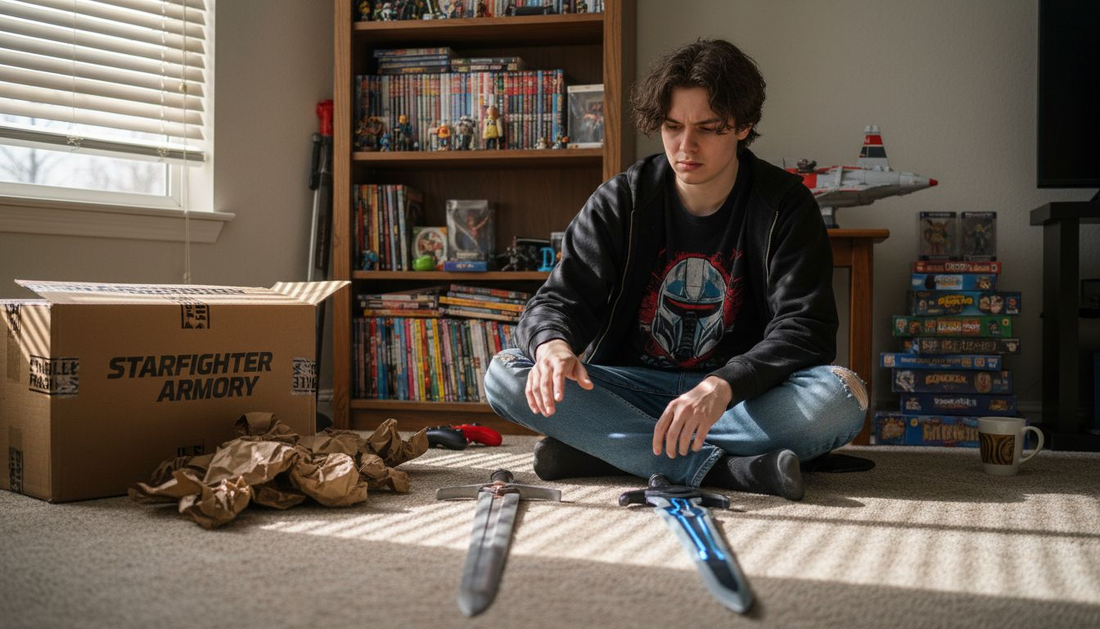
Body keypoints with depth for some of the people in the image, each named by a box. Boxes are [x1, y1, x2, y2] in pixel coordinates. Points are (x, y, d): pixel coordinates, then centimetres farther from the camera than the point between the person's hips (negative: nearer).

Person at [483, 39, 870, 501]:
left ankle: (598, 449, -28)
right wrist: (552, 342, -31)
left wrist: (724, 385, -34)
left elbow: (804, 329, -14)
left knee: (844, 396, -32)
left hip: (739, 396, -1)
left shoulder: (785, 206, -4)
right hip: (631, 388, 2)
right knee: (505, 374, -23)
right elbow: (561, 298, -4)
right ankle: (722, 470, -32)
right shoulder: (621, 202, 1)